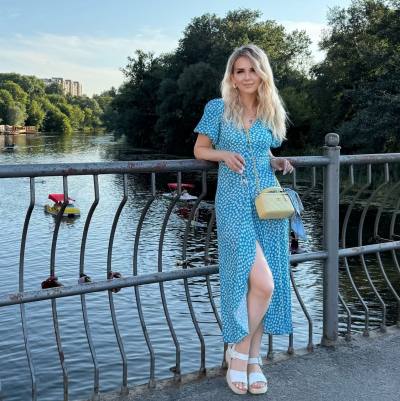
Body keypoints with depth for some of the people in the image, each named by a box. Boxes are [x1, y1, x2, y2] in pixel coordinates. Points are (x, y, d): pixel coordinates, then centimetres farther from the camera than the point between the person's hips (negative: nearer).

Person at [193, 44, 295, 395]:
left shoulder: (273, 112, 11)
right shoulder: (218, 109, 0)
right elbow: (200, 150, 7)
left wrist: (279, 163, 1)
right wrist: (224, 154, -12)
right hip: (235, 203, -4)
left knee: (266, 284, 4)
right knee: (261, 283, -15)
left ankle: (253, 358, 20)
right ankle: (237, 351, 8)